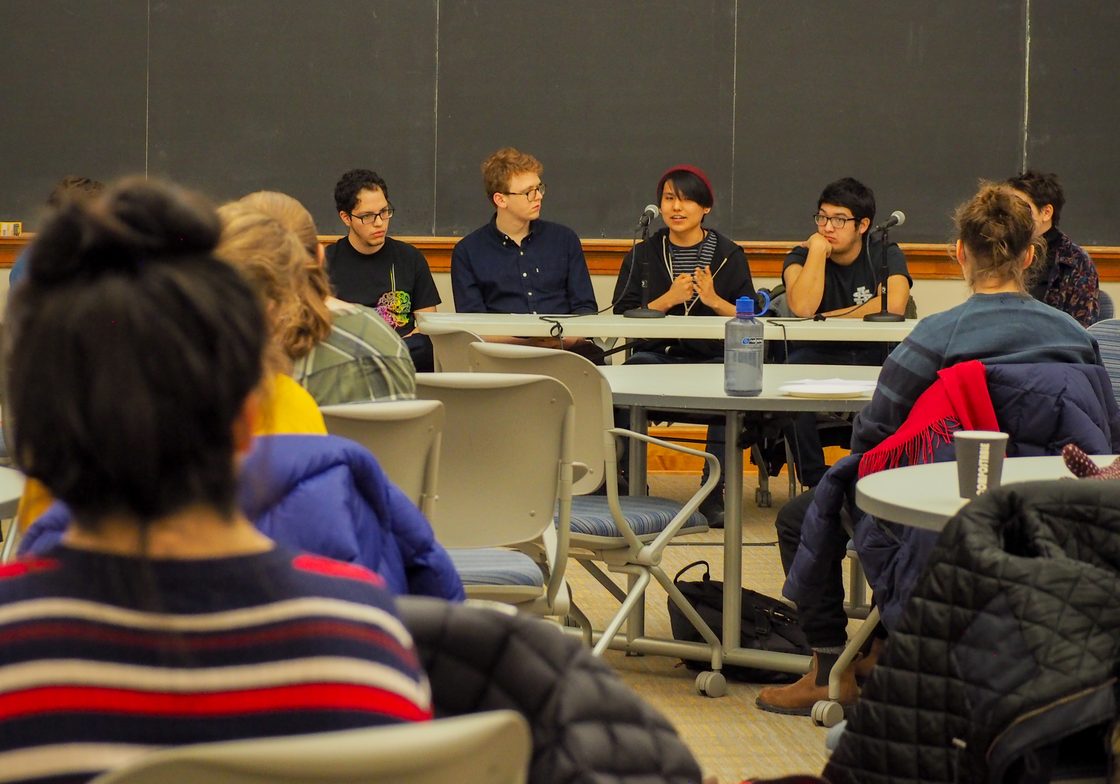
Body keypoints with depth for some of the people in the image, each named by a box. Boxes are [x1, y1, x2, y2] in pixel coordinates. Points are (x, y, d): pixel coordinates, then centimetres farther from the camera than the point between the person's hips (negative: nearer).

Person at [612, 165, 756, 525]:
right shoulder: (643, 255, 12)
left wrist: (715, 302, -14)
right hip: (657, 355, 1)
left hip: (713, 359, -1)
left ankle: (716, 493, -24)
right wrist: (667, 300, -12)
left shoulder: (730, 255, 10)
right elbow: (621, 316, 2)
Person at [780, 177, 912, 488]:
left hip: (873, 357, 0)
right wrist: (817, 249, -12)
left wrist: (828, 318, -12)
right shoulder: (803, 256, 3)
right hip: (817, 356, 0)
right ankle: (815, 481, -21)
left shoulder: (884, 254, 2)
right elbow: (802, 307, -19)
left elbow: (893, 305, -19)